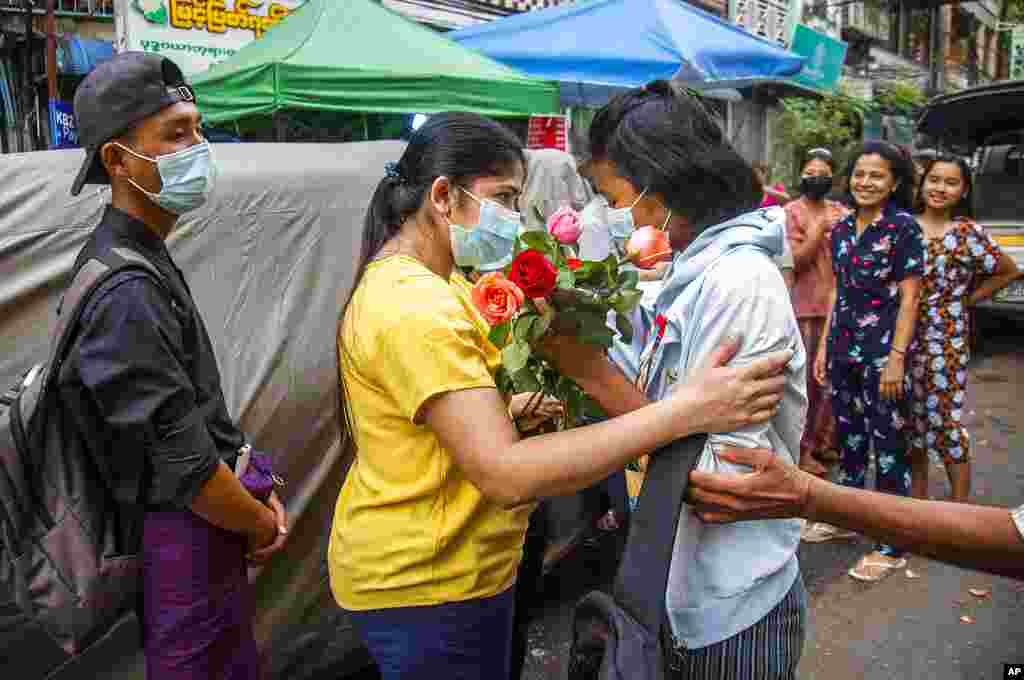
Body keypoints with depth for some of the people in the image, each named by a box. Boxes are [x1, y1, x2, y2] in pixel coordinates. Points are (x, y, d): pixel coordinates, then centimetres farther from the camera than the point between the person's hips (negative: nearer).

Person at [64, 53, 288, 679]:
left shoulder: (149, 260, 8)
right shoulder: (125, 293, -24)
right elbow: (185, 462, -24)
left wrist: (260, 498, 7)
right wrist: (261, 525, -7)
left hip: (212, 520, 9)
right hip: (189, 538, -9)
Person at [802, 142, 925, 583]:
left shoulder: (903, 227, -8)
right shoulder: (842, 229, 9)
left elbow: (908, 298, -11)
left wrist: (897, 357, -17)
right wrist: (825, 344, 12)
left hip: (882, 352, -6)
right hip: (844, 349, 6)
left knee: (888, 444, 1)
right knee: (848, 436, 16)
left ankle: (892, 545, 12)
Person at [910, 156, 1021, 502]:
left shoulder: (967, 233, -6)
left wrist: (967, 300, -1)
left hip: (946, 341, -4)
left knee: (947, 421, 0)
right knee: (911, 420, 13)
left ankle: (960, 508, 14)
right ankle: (917, 500, 28)